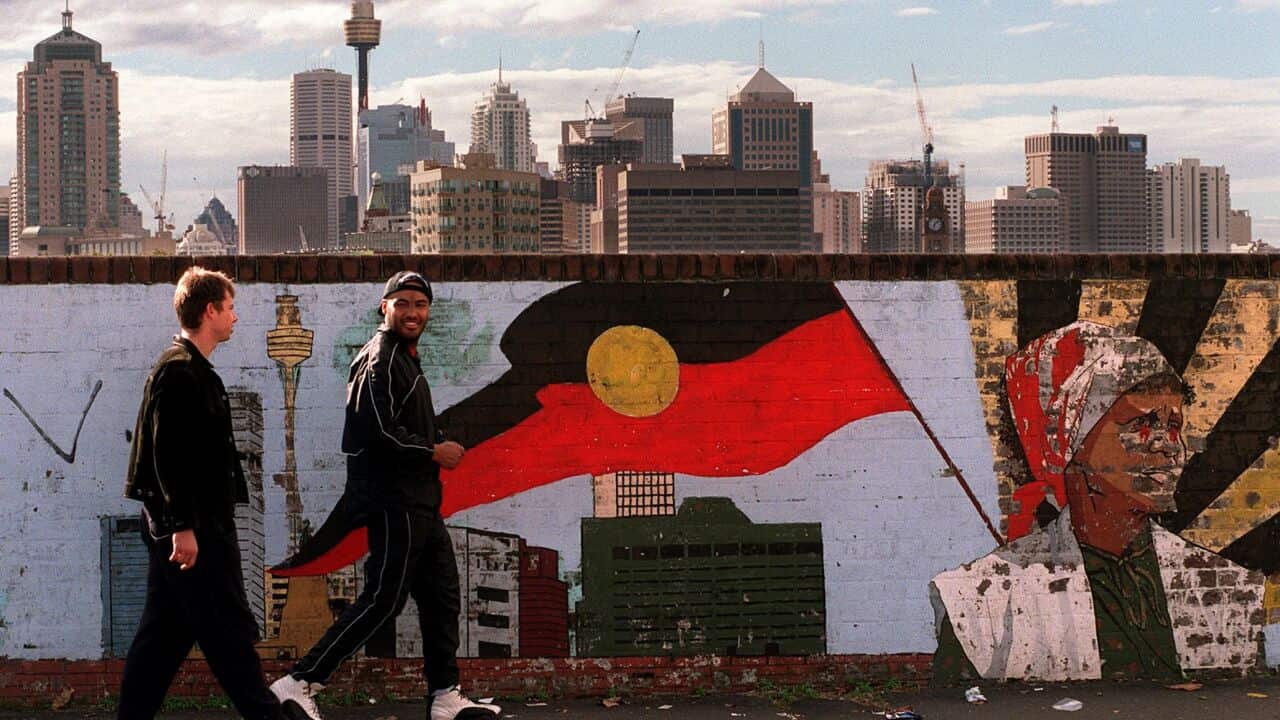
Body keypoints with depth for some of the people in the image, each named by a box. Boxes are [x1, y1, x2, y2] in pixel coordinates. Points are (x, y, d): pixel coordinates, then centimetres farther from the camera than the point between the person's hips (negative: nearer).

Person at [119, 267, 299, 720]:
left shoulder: (190, 368, 18)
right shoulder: (179, 370, -14)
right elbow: (167, 455, -20)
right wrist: (182, 526, -23)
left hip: (188, 523, 10)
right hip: (189, 524, -10)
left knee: (165, 632, 11)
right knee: (228, 630, -6)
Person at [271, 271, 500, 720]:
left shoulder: (405, 358, 21)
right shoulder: (380, 358, -12)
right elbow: (377, 431, -23)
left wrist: (436, 451, 8)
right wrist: (434, 452, -13)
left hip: (420, 504, 11)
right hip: (394, 502, -11)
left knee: (442, 595, 13)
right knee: (383, 600, -12)